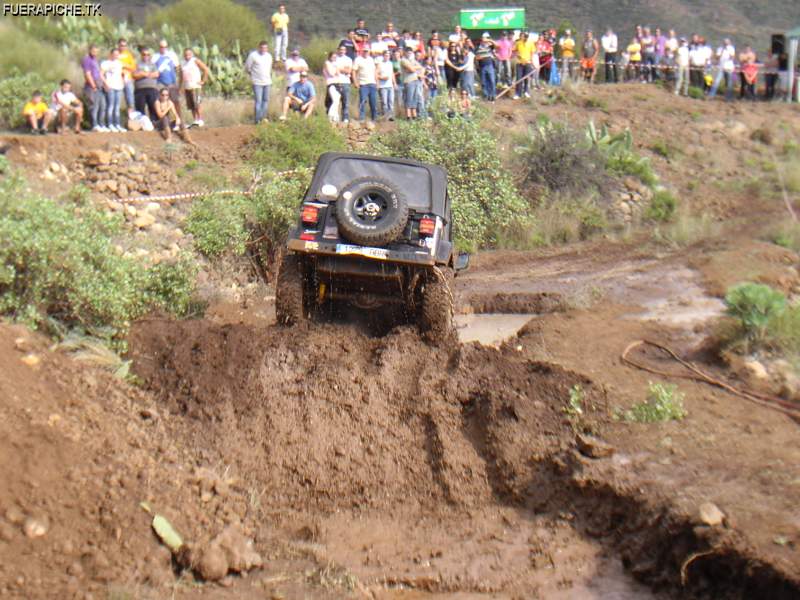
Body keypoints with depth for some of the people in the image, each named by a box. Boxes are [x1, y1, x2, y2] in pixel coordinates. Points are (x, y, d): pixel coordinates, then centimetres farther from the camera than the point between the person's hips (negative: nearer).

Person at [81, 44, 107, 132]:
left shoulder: (95, 60, 20)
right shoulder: (86, 60, -7)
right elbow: (88, 74, -13)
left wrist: (102, 84, 13)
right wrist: (94, 86, -14)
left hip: (99, 87, 9)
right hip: (91, 87, -9)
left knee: (103, 106, 9)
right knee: (94, 106, -8)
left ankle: (102, 125, 14)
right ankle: (95, 125, -6)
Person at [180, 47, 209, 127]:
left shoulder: (195, 61, -1)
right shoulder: (182, 64, 15)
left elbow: (206, 69, -5)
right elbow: (181, 76, 20)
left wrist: (203, 81, -6)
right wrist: (180, 87, 15)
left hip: (195, 86, -5)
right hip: (186, 87, 5)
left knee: (196, 104, -11)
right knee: (191, 106, 4)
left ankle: (200, 120, -5)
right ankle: (194, 121, 10)